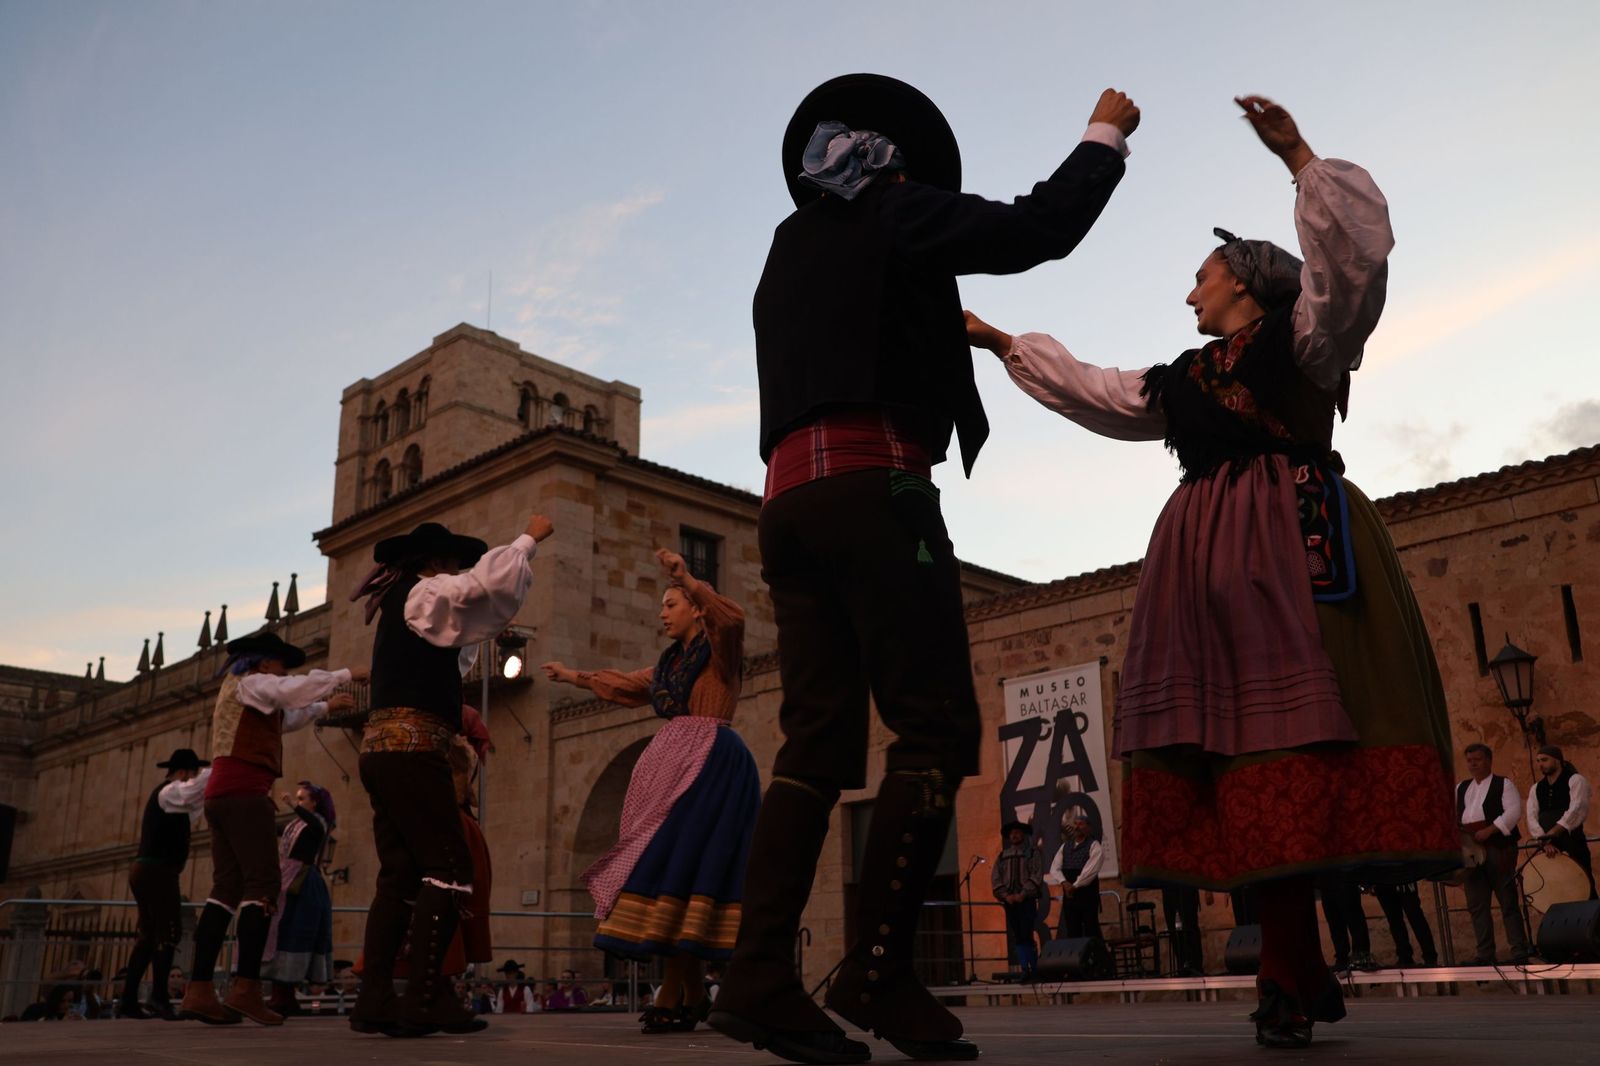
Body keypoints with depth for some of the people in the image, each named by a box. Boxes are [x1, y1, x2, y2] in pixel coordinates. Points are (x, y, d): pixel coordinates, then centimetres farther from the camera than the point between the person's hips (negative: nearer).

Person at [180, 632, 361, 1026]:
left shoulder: (243, 697, 29)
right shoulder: (249, 682, 1)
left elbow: (284, 720, 43)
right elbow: (293, 690, -17)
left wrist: (327, 706, 39)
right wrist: (347, 675, -12)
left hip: (222, 794, 10)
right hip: (243, 792, -10)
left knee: (227, 889, 2)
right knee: (261, 885, -15)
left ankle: (199, 991, -6)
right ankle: (246, 989, -23)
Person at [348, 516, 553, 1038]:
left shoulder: (400, 605, 25)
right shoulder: (426, 593, -1)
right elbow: (488, 579, -11)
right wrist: (531, 537, 1)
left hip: (381, 748, 9)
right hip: (413, 747, -9)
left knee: (400, 873, 6)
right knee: (448, 865, -11)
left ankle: (375, 1000, 1)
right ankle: (426, 998, -17)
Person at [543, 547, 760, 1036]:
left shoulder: (717, 647, 0)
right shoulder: (670, 662, 22)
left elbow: (730, 617, -23)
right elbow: (627, 686, 37)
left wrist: (686, 578, -29)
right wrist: (575, 677, 45)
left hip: (710, 763, -8)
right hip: (674, 767, 8)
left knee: (678, 865, -15)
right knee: (676, 868, 2)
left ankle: (671, 997, -14)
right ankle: (694, 994, 7)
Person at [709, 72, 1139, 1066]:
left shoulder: (789, 250, 28)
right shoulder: (894, 212, 8)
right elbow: (1039, 228, 3)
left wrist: (941, 328, 45)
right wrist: (1105, 137, 18)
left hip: (791, 498, 8)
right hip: (874, 486, -7)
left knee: (819, 740, 0)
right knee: (937, 727, -9)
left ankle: (763, 978, -8)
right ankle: (878, 972, -14)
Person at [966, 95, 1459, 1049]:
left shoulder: (1306, 333, 13)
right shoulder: (1180, 381, 29)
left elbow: (1357, 252, -3)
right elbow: (1088, 391, 36)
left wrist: (1300, 158, -8)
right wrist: (1004, 343, 40)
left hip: (1296, 541, -5)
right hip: (1208, 561, 6)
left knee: (1303, 729, -16)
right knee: (1239, 747, -5)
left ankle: (1291, 978, -16)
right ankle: (1300, 977, -2)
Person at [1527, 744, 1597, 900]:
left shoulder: (1575, 780, -3)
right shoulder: (1536, 788, 14)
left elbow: (1576, 810, -19)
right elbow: (1532, 818, 2)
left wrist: (1550, 834, -29)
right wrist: (1545, 841, -17)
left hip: (1573, 846, -5)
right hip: (1548, 849, 5)